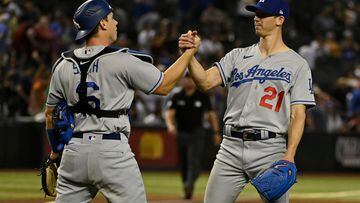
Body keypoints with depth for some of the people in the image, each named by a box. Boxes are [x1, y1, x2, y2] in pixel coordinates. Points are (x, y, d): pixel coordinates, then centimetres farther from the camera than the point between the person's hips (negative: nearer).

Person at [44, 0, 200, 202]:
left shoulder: (63, 66, 6)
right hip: (113, 154, -5)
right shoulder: (123, 61, -9)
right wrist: (190, 52, 8)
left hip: (74, 152, 5)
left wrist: (55, 150, 29)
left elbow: (51, 113, 15)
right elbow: (164, 85, -1)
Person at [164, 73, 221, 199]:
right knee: (183, 165, 7)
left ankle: (189, 185, -35)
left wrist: (216, 132, 8)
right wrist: (170, 125, -31)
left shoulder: (203, 97, 2)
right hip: (182, 134, 2)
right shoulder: (177, 97, 2)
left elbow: (211, 114, 11)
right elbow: (169, 113, -9)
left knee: (194, 162, -19)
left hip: (197, 134, -2)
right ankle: (187, 190, 17)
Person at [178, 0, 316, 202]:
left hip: (270, 148, -4)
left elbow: (298, 115, -4)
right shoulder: (238, 56, 14)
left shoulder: (297, 64, 3)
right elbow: (206, 81, 2)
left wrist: (289, 155, -16)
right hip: (231, 147, 4)